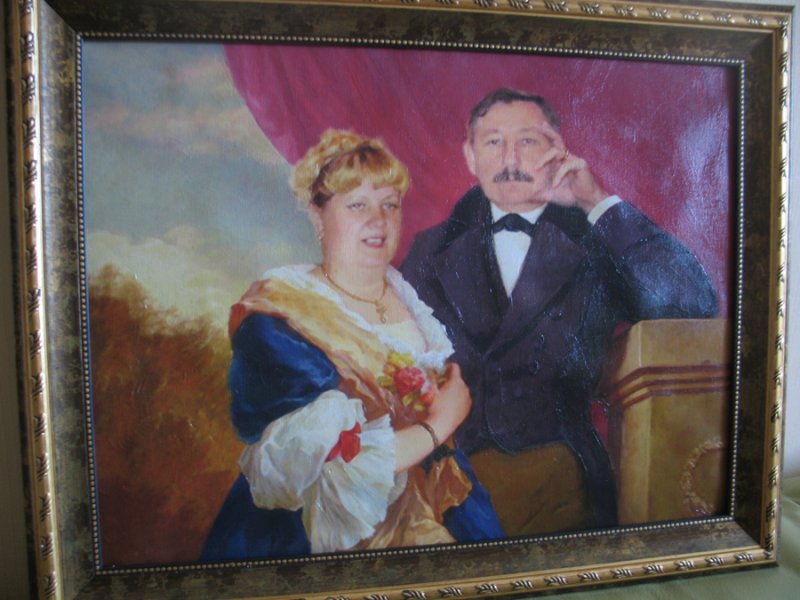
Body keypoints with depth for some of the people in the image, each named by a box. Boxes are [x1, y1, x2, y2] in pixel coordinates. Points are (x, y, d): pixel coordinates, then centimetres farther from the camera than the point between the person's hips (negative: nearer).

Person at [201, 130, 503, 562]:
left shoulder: (410, 293, 6)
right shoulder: (276, 319, -13)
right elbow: (323, 466, -19)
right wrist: (437, 424, -10)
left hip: (432, 519, 4)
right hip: (332, 534, -3)